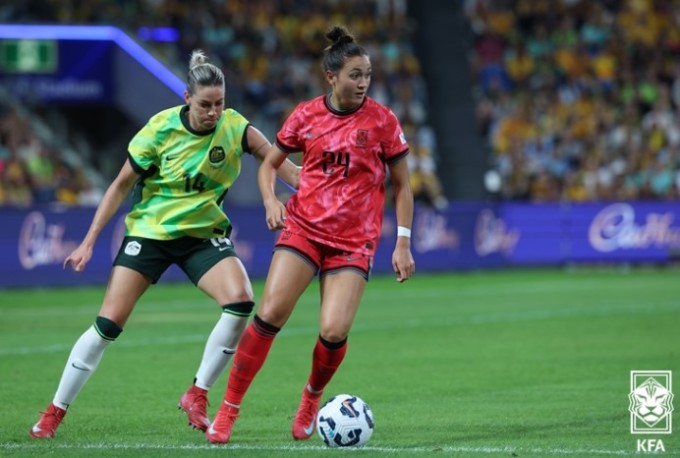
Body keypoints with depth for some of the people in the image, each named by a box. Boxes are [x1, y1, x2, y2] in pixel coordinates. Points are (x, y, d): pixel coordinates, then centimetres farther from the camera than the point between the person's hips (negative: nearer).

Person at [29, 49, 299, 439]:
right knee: (108, 323, -8)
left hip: (204, 233, 1)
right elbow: (122, 185, -5)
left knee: (240, 300, -25)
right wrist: (89, 241, -5)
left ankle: (197, 396, -9)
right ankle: (55, 412, 7)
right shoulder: (162, 128, -14)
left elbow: (277, 164, -10)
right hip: (150, 230, -1)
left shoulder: (234, 127, -12)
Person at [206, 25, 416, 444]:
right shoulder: (305, 116, 1)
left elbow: (402, 185, 4)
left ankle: (312, 399, 17)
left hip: (354, 240, -1)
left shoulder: (382, 120, -3)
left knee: (334, 332, -15)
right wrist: (271, 200, -5)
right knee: (269, 315, -14)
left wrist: (403, 244, -2)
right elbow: (269, 163, 15)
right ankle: (228, 410, -2)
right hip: (303, 227, 1)